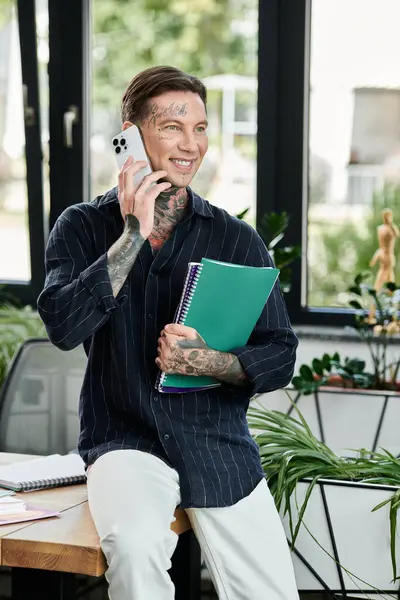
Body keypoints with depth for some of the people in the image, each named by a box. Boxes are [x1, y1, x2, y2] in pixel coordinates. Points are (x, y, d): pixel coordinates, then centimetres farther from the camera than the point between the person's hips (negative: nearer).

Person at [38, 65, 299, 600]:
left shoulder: (237, 239, 3)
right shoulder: (84, 226, 2)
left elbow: (280, 356, 0)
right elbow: (63, 326, -15)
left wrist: (207, 361, -19)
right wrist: (135, 233, -15)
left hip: (220, 442, 3)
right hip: (125, 440, -2)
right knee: (133, 542, -33)